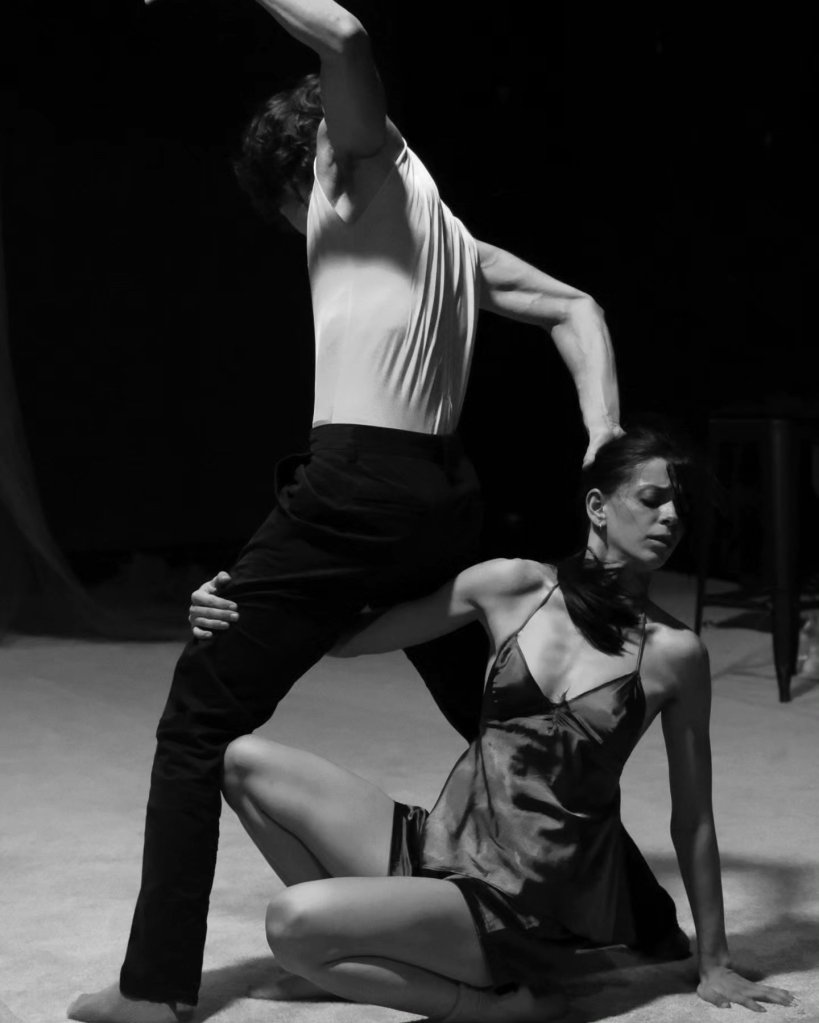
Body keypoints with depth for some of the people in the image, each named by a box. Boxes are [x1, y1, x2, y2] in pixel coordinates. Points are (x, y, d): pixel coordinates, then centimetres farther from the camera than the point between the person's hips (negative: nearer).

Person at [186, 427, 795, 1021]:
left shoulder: (673, 652, -7)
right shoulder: (516, 587, 0)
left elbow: (693, 819, 2)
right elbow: (350, 636, 7)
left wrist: (716, 966, 8)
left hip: (525, 905, -5)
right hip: (439, 844, 5)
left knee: (295, 921, -26)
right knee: (246, 761, -8)